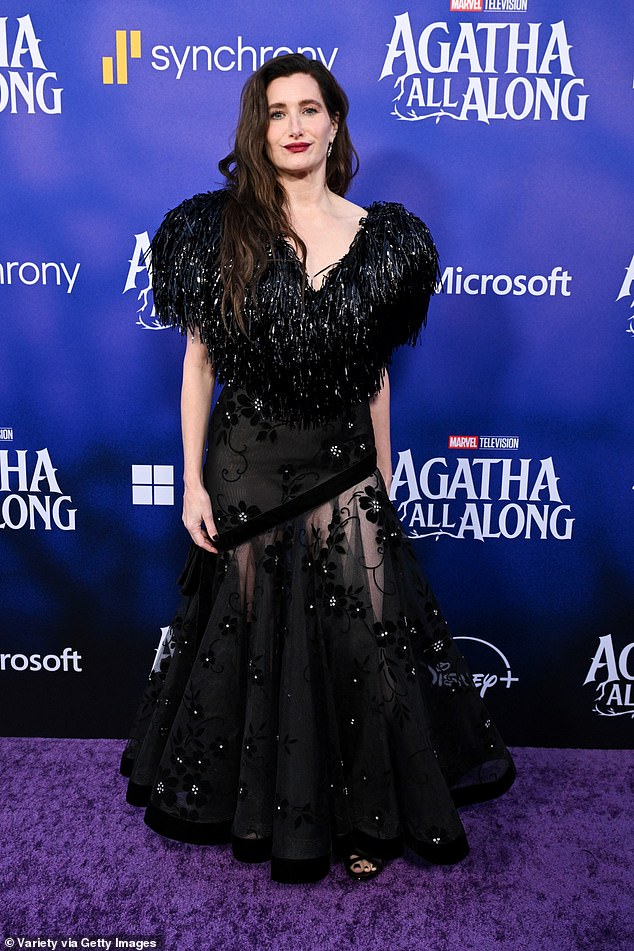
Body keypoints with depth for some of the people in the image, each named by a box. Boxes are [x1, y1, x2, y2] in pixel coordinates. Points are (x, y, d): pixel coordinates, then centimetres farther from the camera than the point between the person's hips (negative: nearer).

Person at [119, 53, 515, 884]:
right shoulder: (220, 229, -1)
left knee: (361, 644, 3)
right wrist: (193, 482, -4)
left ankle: (362, 816, 27)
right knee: (250, 637, 10)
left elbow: (376, 375, 8)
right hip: (248, 471, -1)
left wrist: (382, 484, 8)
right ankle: (255, 806, 35)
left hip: (344, 472, 1)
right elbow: (198, 362, 0)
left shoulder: (378, 238, 4)